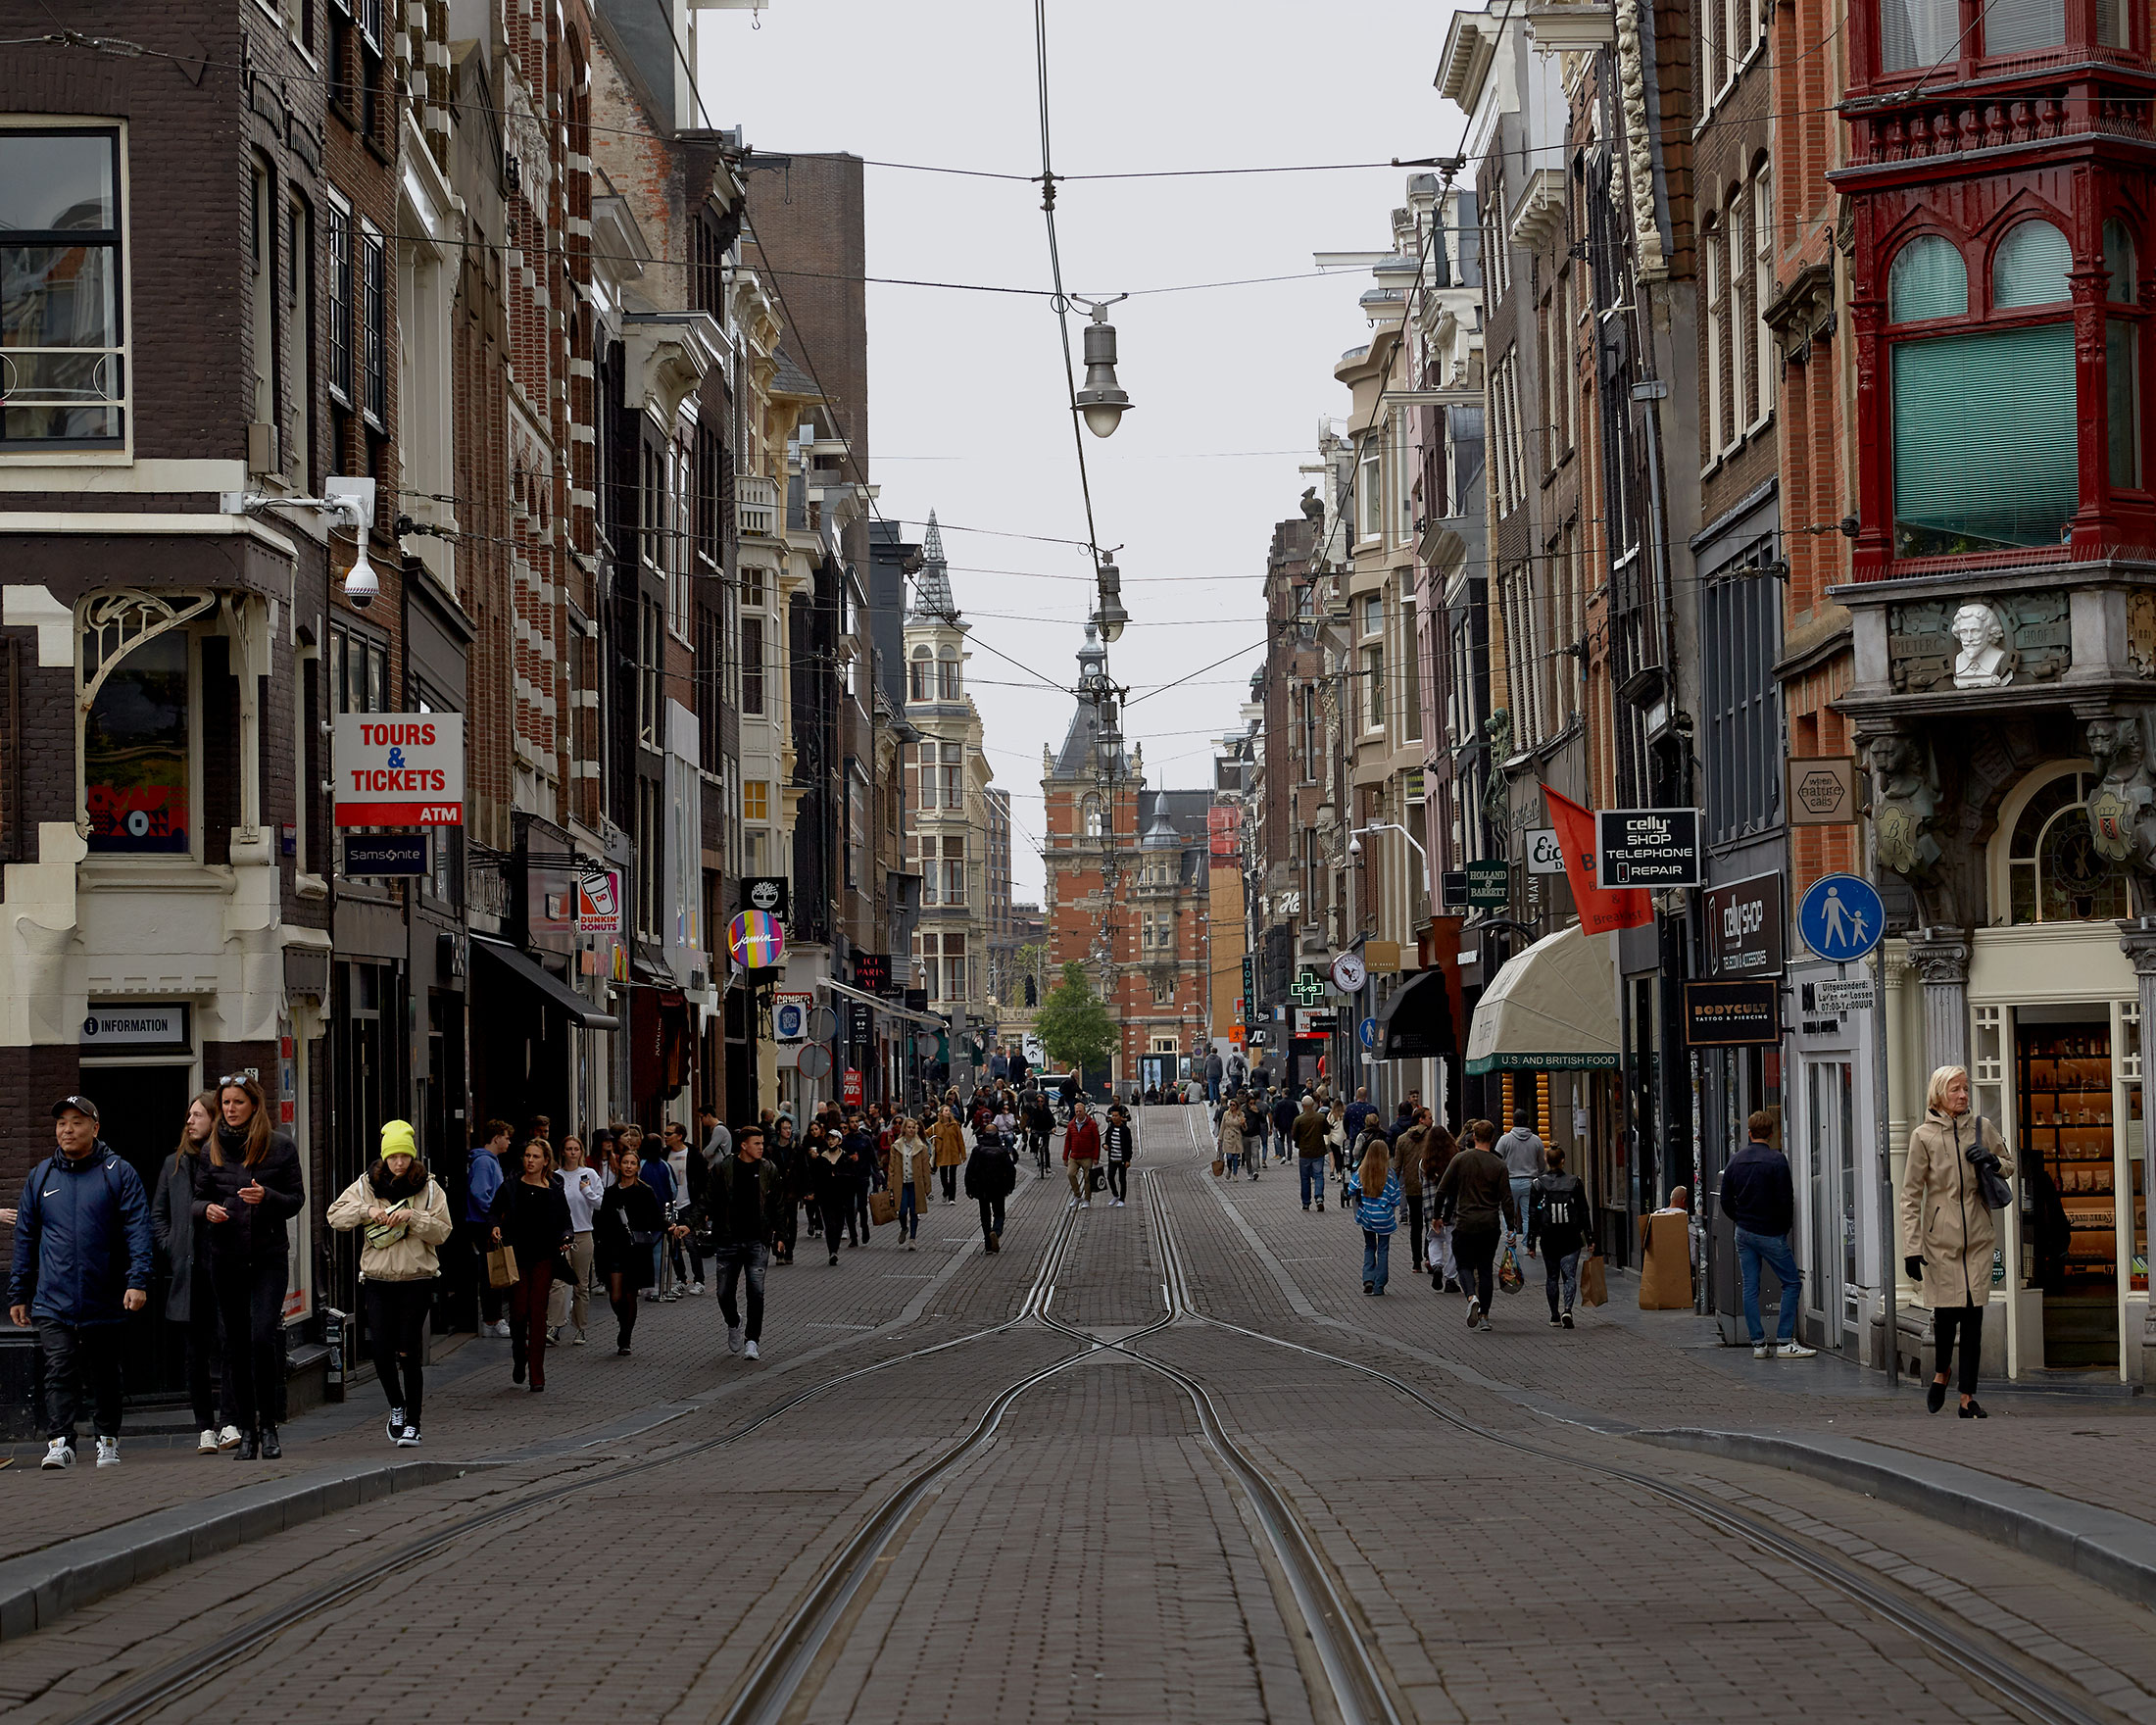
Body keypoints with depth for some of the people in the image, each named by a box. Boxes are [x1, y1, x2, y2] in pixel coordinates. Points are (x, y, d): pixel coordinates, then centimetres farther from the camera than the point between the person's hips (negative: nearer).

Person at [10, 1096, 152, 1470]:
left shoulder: (119, 1174, 2)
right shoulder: (40, 1177, 11)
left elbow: (139, 1230, -4)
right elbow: (24, 1239, 14)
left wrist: (139, 1280, -16)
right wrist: (18, 1294, 10)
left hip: (105, 1302, -1)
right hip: (52, 1302, 1)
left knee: (104, 1375, 11)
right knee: (59, 1372, -11)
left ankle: (107, 1440, 24)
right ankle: (59, 1443, -16)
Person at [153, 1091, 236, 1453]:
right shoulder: (174, 1164, 15)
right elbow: (157, 1214, 19)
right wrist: (171, 1249, 8)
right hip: (186, 1273, 5)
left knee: (223, 1348, -8)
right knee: (194, 1355, 5)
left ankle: (230, 1423, -6)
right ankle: (206, 1429, 10)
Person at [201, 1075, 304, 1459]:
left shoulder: (281, 1147, 2)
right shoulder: (212, 1149, 8)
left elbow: (297, 1199, 4)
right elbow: (198, 1198, 13)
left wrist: (267, 1197, -16)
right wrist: (208, 1208, -10)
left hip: (269, 1257, -2)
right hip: (226, 1257, 2)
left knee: (263, 1337, -14)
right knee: (236, 1344, 4)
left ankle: (268, 1426, -2)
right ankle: (246, 1430, 10)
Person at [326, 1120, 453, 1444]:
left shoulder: (429, 1188, 1)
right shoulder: (366, 1185, 6)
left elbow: (442, 1232, -3)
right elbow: (335, 1215, 1)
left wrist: (413, 1217, -17)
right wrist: (366, 1211, -14)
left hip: (416, 1281, -2)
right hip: (377, 1280, 2)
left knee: (408, 1353, -6)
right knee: (381, 1352, -3)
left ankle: (412, 1421, 3)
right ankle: (396, 1407, 23)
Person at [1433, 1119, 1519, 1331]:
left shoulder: (1460, 1159, -2)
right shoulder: (1498, 1165, -1)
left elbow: (1442, 1191, -2)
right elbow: (1506, 1200, -3)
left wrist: (1438, 1216, 10)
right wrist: (1511, 1228, 0)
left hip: (1465, 1221, -1)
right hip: (1490, 1224, 1)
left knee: (1465, 1265, 7)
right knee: (1485, 1268, 10)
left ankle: (1472, 1297, -22)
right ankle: (1484, 1315, 8)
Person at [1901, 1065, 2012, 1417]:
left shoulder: (1981, 1128, 6)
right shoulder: (1924, 1136, -2)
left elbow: (2009, 1166, 21)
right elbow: (1911, 1195, -3)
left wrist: (1993, 1162, -5)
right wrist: (1911, 1247, -9)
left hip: (1978, 1237, 3)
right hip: (1940, 1238, -2)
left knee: (1973, 1316, 0)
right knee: (1946, 1312, -5)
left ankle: (1968, 1397, 7)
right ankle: (1941, 1372, 25)